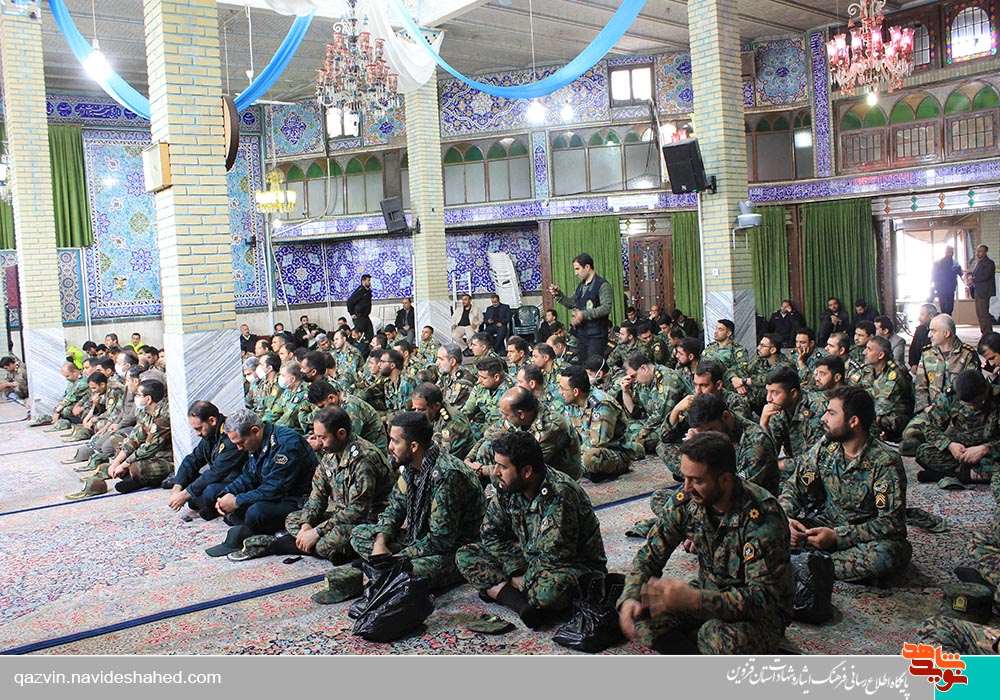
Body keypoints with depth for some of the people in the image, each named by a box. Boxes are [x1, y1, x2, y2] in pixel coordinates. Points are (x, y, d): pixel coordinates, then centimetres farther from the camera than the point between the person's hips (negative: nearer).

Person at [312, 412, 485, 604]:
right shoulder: (411, 465, -1)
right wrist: (380, 543, -9)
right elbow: (395, 507, 9)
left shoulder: (446, 474, -28)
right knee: (359, 534, 6)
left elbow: (440, 539, -27)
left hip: (455, 550, -9)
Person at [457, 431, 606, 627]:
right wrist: (517, 572, -15)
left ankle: (497, 589, -14)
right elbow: (490, 534, -1)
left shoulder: (559, 495, -29)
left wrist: (521, 581, -19)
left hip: (576, 565, -7)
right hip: (529, 560, 8)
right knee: (465, 555, -7)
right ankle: (522, 602, -21)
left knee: (550, 589, -42)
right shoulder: (506, 487, -7)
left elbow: (554, 558, -29)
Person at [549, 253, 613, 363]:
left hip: (596, 335, -8)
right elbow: (571, 303, 23)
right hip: (581, 333, 8)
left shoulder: (602, 285, -10)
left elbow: (606, 308, -20)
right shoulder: (581, 286, 15)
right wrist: (558, 294, 7)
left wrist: (584, 314, -24)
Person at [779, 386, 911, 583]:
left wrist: (837, 536, -29)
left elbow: (892, 521, -21)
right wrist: (785, 518, -19)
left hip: (866, 536, -3)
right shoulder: (824, 447, -3)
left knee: (890, 553, -38)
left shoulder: (885, 462, -17)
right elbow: (794, 487, 2)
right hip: (826, 524, 4)